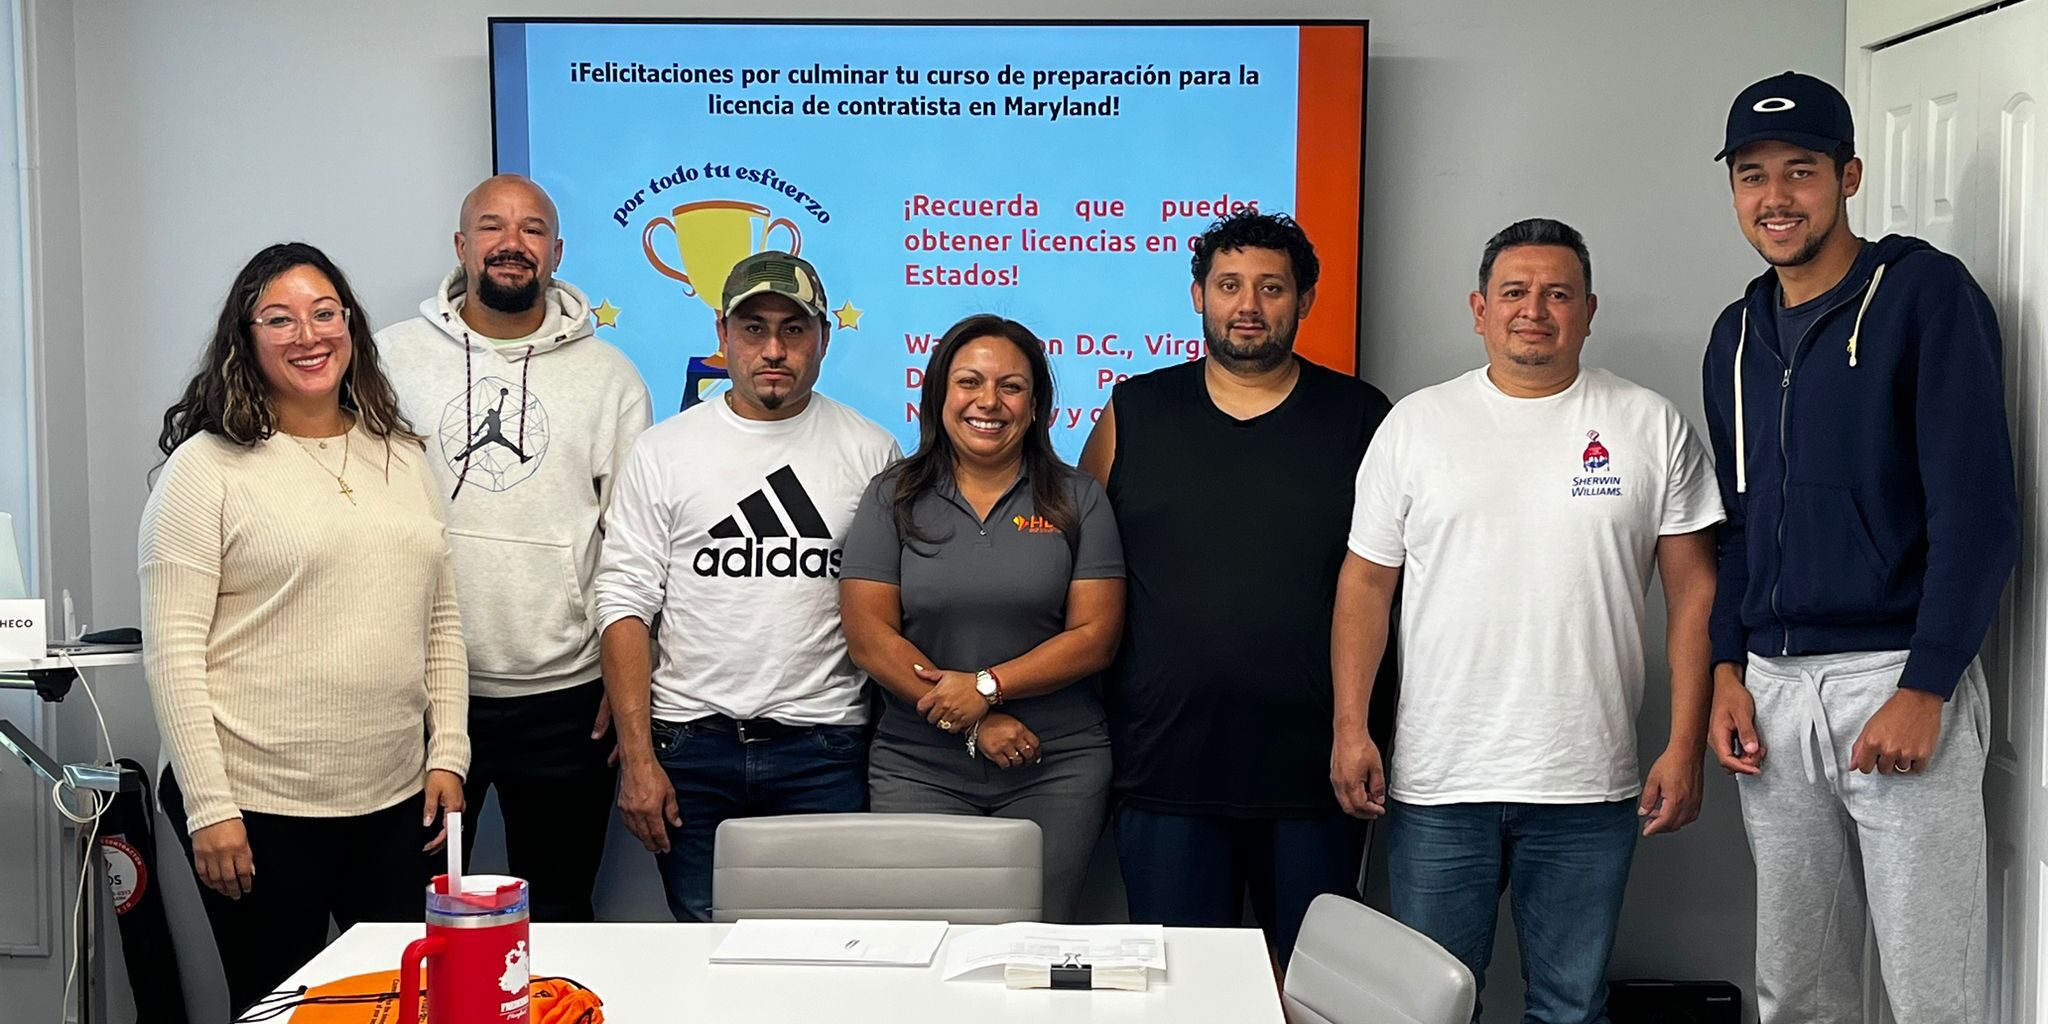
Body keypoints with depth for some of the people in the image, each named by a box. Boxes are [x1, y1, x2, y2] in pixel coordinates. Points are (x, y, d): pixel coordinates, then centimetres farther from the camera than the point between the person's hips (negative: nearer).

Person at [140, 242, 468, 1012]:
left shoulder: (401, 456, 11)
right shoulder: (207, 467, -5)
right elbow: (173, 652, -9)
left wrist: (448, 752, 6)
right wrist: (209, 806, -13)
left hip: (398, 802, 5)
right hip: (259, 807, -4)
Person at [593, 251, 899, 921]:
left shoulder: (870, 452, 4)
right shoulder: (663, 451, 5)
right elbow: (625, 604, 2)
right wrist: (638, 756, -5)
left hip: (824, 748, 0)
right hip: (691, 746, 1)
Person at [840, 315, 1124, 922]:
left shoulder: (1075, 499, 5)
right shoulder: (893, 498, 5)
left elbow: (1096, 636, -2)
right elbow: (869, 638, -3)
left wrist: (987, 686, -13)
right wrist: (973, 724, -10)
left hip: (1055, 770, 0)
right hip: (917, 769, 0)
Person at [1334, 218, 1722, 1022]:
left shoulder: (1652, 427, 3)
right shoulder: (1415, 424, 4)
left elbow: (1695, 591, 3)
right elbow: (1367, 584, 5)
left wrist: (1685, 747, -4)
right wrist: (1350, 728, -3)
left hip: (1588, 787, 0)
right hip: (1435, 781, 0)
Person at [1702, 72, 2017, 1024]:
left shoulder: (1925, 292, -5)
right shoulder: (1737, 333, 13)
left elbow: (1978, 507, -11)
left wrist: (1925, 688, -16)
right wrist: (1727, 670, 7)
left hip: (1898, 680, -5)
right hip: (1772, 692, 6)